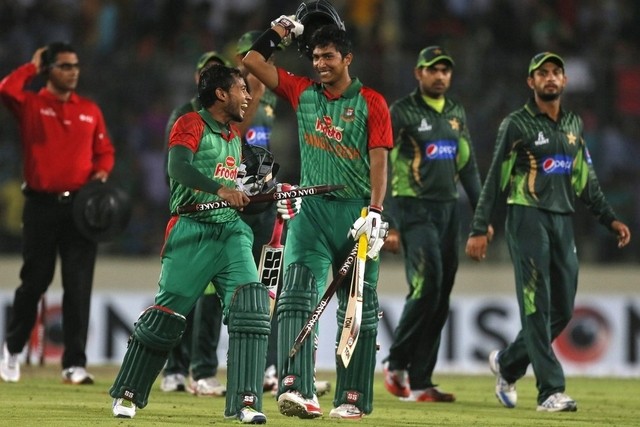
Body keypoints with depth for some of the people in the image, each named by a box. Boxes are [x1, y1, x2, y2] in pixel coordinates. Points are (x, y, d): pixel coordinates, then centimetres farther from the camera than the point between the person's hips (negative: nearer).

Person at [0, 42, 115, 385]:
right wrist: (32, 67, -4)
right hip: (41, 205, -2)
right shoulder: (31, 105, 2)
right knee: (35, 280, 5)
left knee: (78, 285, -4)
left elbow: (105, 150, 17)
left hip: (80, 205, 2)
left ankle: (74, 364, -3)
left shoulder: (90, 110, 14)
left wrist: (102, 171, -3)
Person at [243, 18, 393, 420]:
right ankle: (296, 388, -25)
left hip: (356, 210, -2)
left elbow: (379, 161, -7)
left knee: (359, 308, 4)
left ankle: (353, 397, 11)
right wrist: (283, 29, 11)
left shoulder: (371, 103, 1)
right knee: (297, 295, -15)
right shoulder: (302, 92, 10)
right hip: (311, 208, 2)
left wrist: (375, 212, -17)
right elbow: (253, 60, 12)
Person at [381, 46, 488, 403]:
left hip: (449, 210, 6)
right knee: (427, 285, -18)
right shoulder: (402, 112, -5)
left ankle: (419, 382, 5)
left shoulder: (457, 113, 14)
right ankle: (396, 363, -1)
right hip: (414, 209, -6)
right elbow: (383, 169, -9)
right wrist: (388, 224, -15)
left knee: (440, 298, 2)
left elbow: (468, 166, 20)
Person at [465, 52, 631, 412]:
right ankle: (551, 391, -11)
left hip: (563, 221, 6)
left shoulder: (574, 125, 16)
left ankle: (508, 363, 25)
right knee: (537, 306, -9)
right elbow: (495, 180, -3)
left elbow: (586, 181, 19)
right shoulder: (517, 124, -2)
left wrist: (610, 219, 9)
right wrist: (479, 230, -8)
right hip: (528, 219, -6)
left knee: (562, 310, 5)